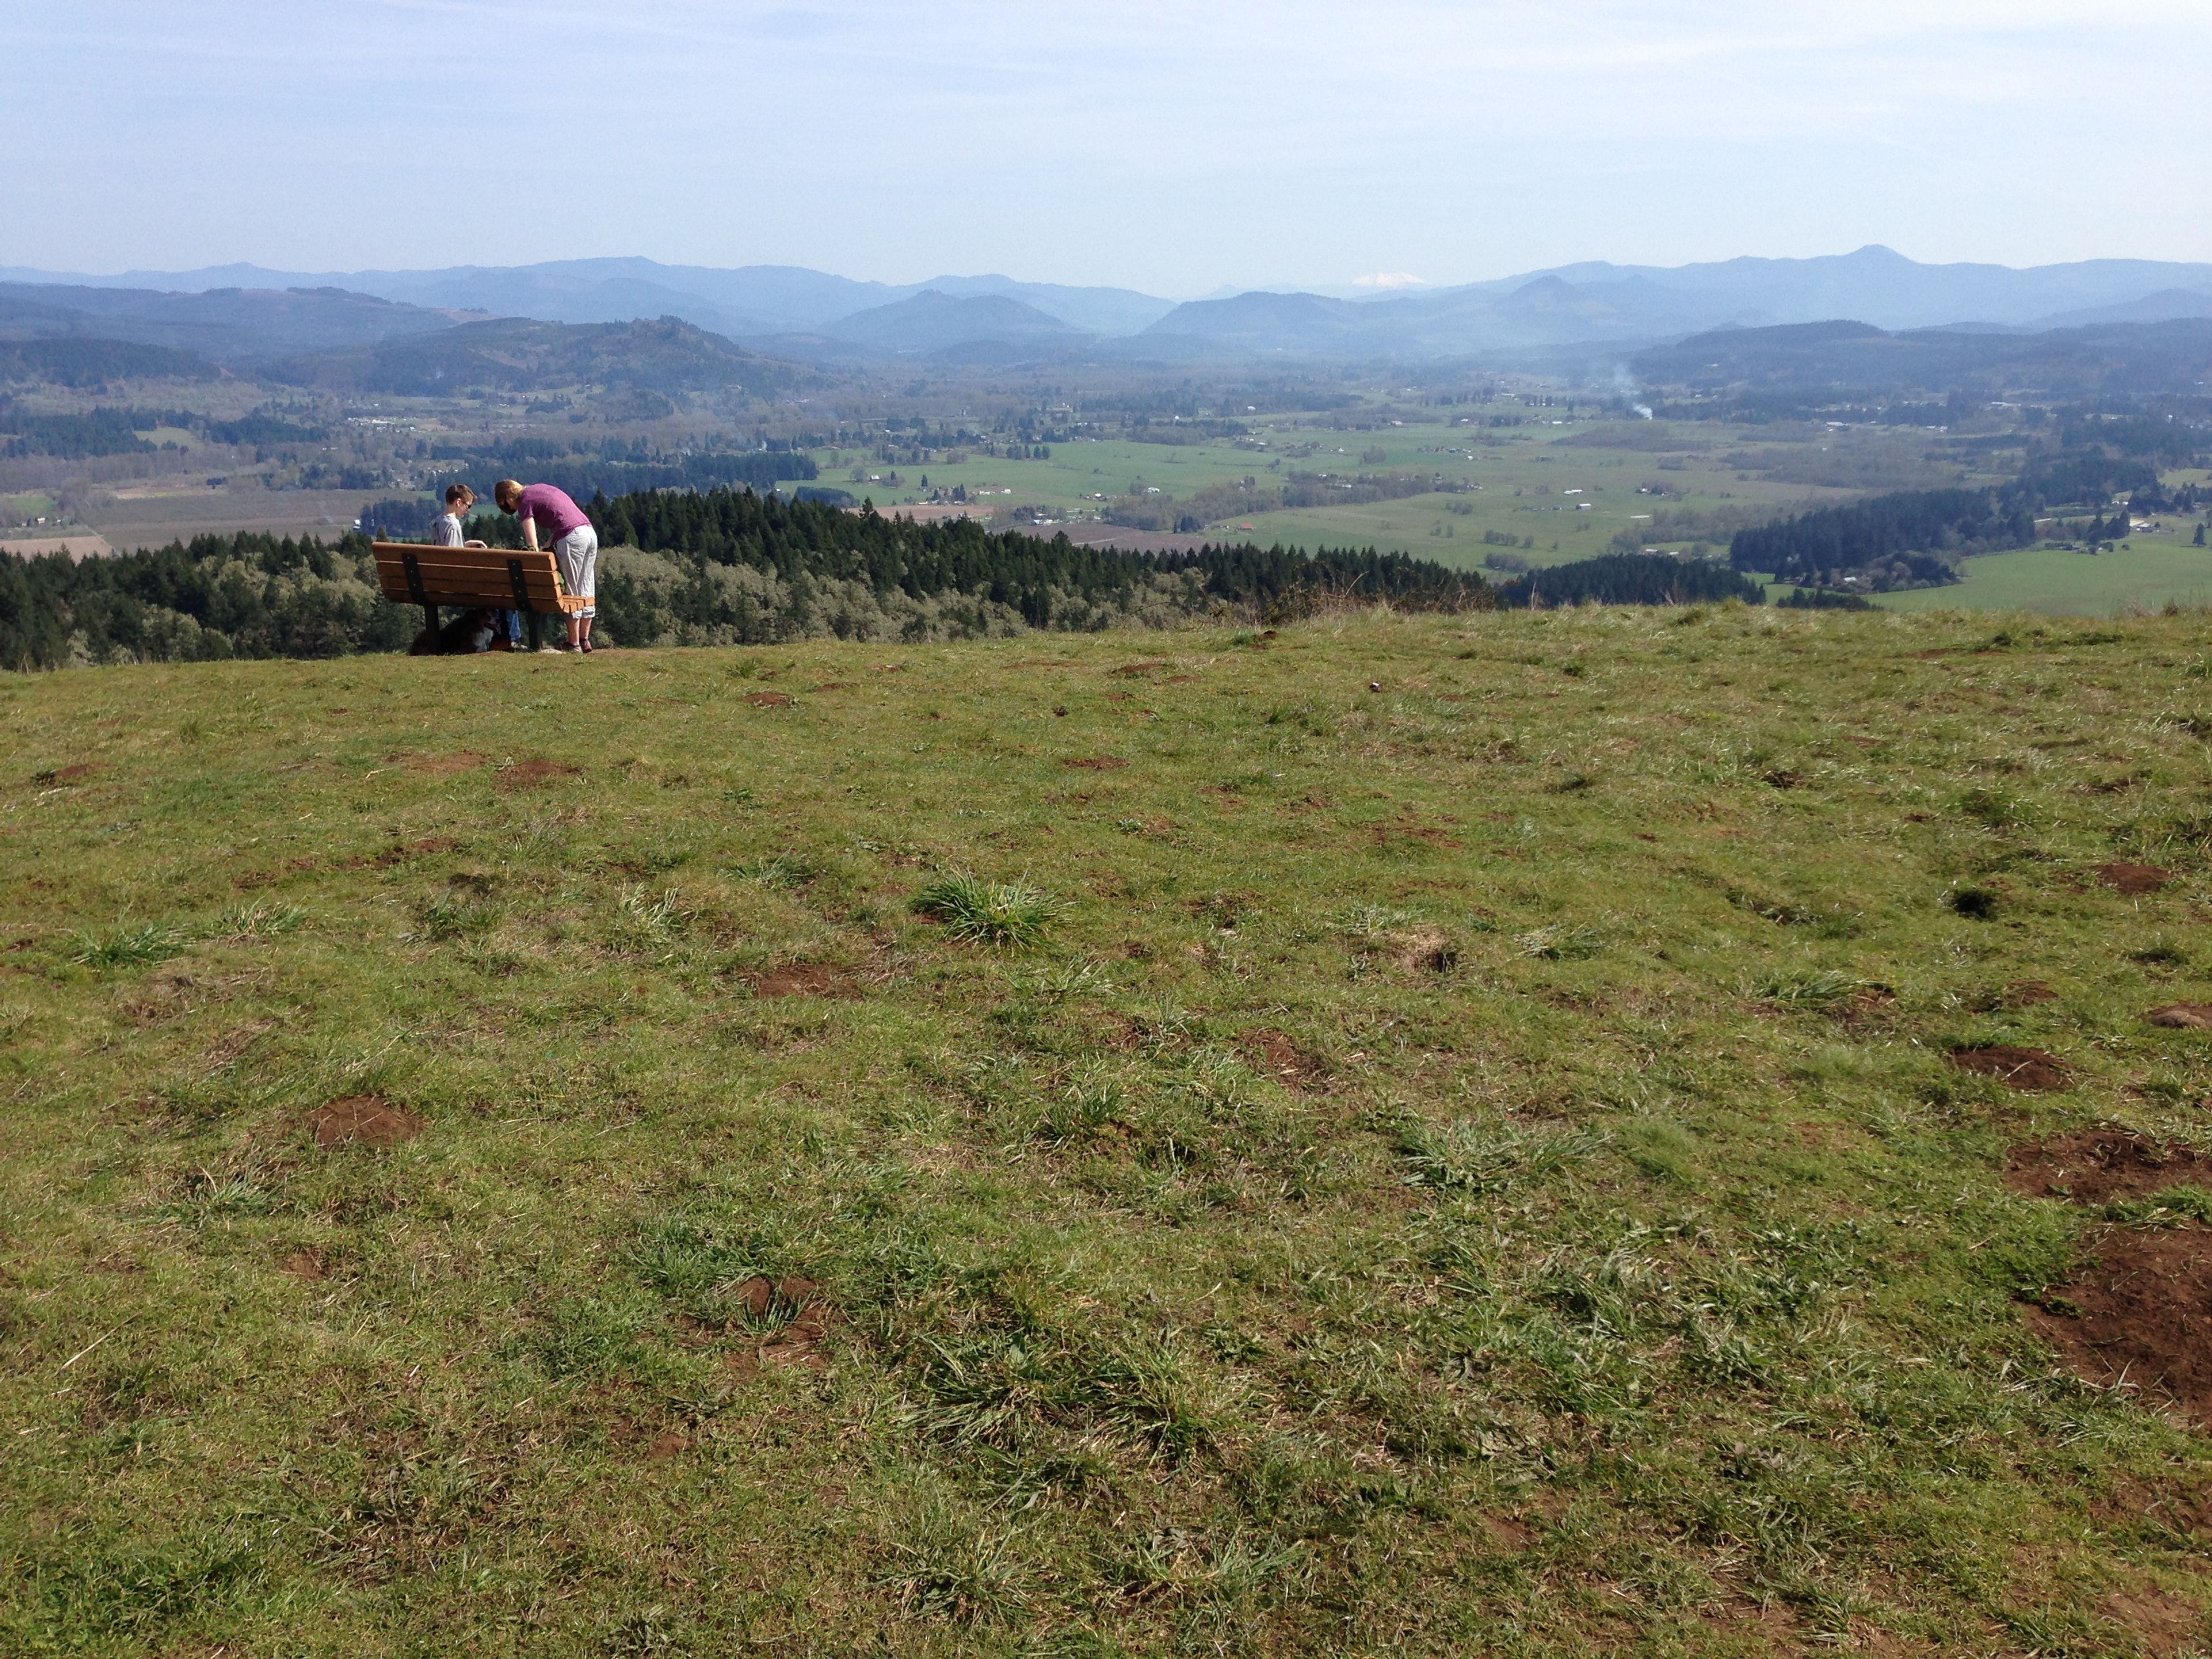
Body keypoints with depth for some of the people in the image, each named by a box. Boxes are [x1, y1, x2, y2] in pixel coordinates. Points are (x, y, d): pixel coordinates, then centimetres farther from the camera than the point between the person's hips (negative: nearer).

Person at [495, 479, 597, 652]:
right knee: (586, 591, 12)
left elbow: (533, 545, -7)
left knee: (571, 593, 0)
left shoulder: (525, 503, 0)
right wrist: (547, 545, 16)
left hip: (571, 538, -8)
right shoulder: (540, 488, 23)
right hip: (590, 532, 8)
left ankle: (574, 645, 4)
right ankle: (585, 641, 18)